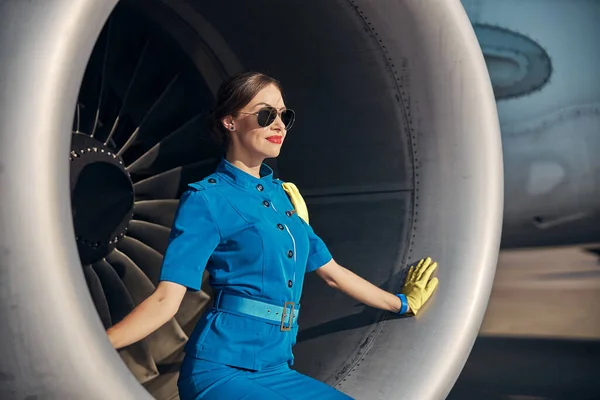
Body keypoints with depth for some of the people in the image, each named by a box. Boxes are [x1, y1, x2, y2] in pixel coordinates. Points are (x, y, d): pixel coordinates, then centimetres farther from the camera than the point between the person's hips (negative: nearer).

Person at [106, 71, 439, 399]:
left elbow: (331, 272, 23)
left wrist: (403, 303, 33)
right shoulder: (206, 199, -6)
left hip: (276, 371, 7)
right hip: (221, 371, -7)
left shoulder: (285, 196, 13)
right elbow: (166, 300, -12)